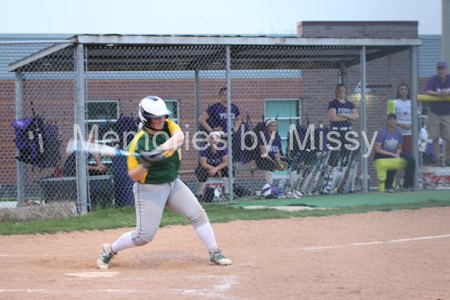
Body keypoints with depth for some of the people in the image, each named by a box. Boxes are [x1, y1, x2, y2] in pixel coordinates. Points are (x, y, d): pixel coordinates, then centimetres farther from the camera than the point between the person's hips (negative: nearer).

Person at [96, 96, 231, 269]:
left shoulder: (168, 125, -4)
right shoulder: (139, 142, -19)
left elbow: (179, 137, -29)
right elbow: (134, 176, -16)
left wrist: (161, 149, -44)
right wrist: (145, 165, -36)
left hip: (172, 184, 6)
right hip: (149, 190, -5)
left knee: (197, 213, -5)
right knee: (144, 236, -7)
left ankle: (214, 254, 4)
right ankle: (109, 250, 13)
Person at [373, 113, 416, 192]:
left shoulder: (398, 132, 8)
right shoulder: (382, 132, -12)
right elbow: (376, 149, -15)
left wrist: (397, 153, -9)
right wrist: (391, 154, -18)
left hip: (395, 154, 7)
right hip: (381, 155, -7)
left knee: (411, 160, -11)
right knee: (394, 161, -36)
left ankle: (408, 184, -3)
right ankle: (387, 186, -23)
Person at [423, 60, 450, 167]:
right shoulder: (432, 79, -5)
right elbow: (426, 92, -18)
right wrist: (438, 93, -30)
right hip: (434, 113, -1)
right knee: (435, 137, 0)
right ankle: (438, 159, 7)